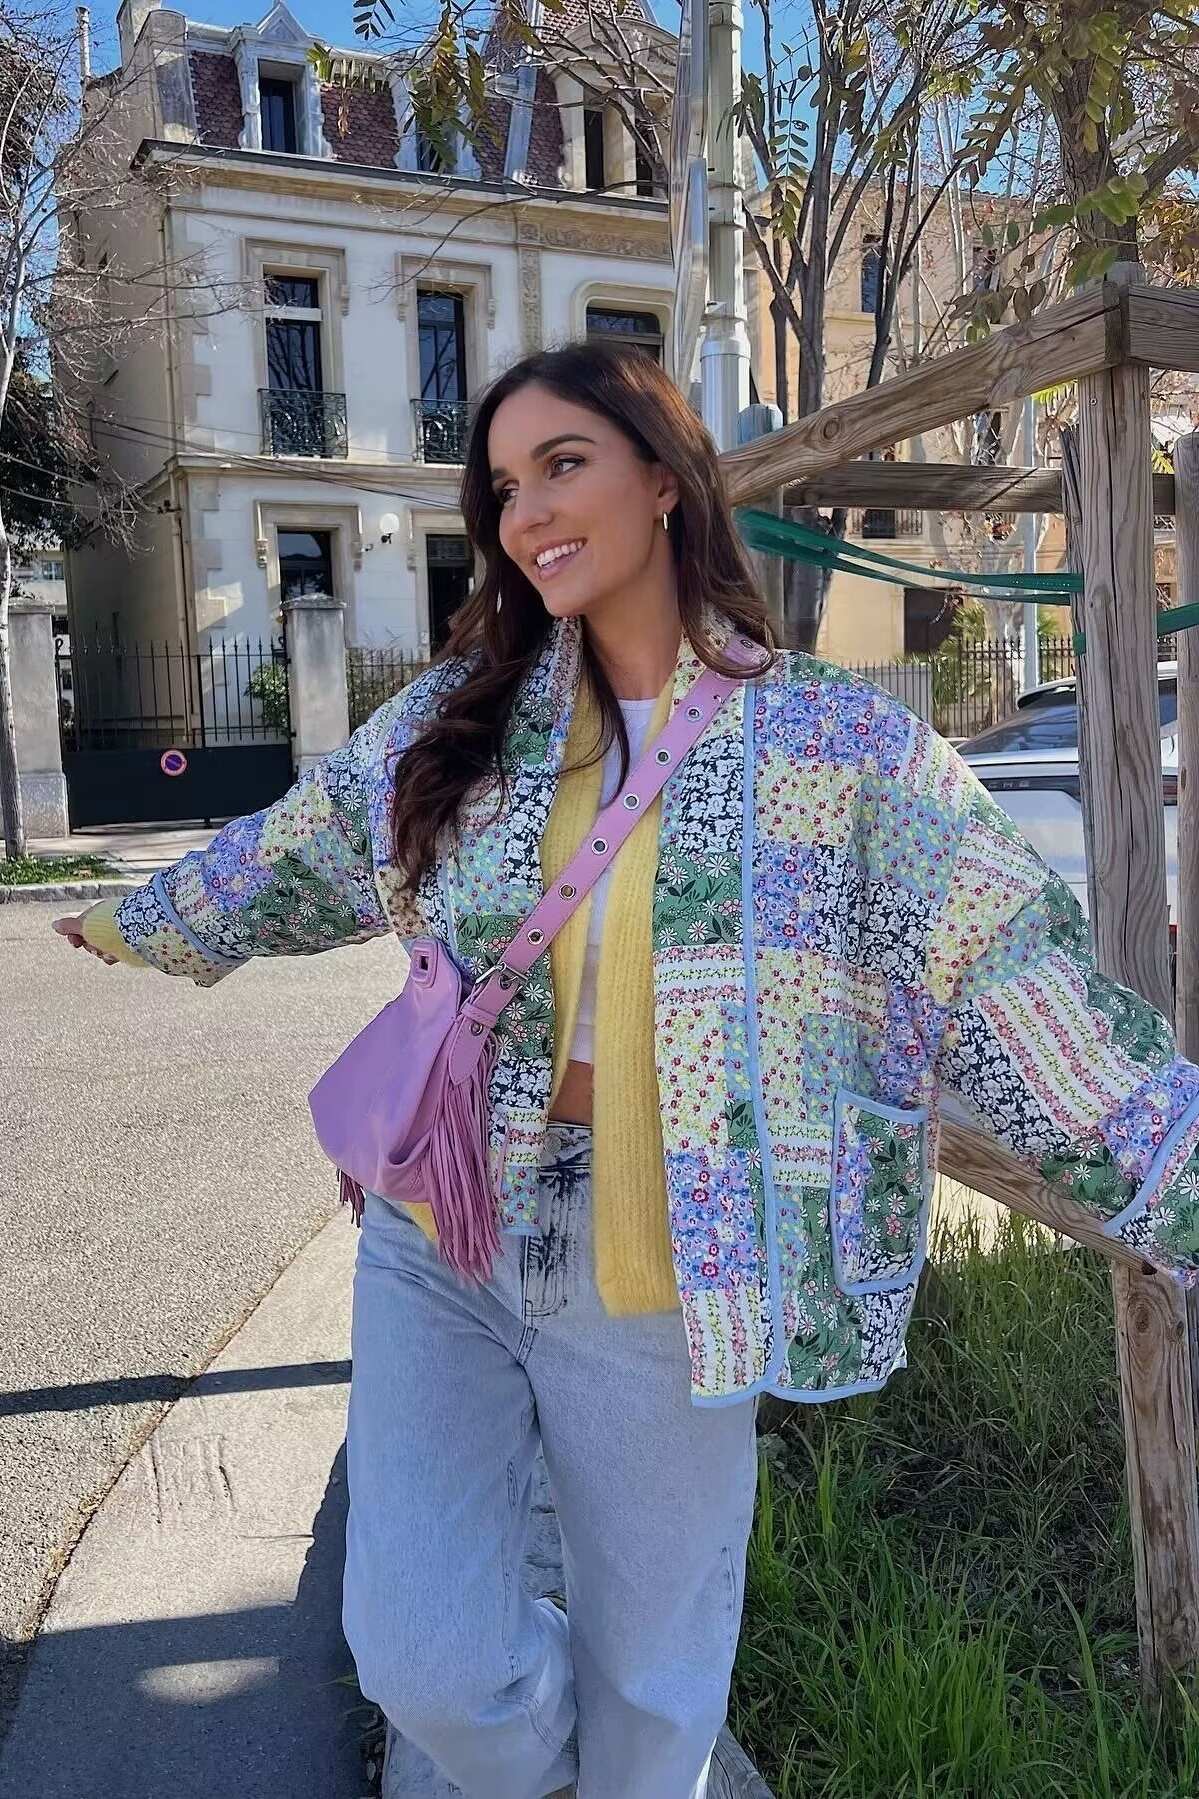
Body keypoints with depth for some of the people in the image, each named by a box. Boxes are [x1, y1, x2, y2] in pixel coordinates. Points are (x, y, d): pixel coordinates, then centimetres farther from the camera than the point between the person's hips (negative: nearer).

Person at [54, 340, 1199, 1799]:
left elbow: (1024, 988, -9)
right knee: (426, 1663, 0)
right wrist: (137, 922, 33)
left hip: (655, 1273, -2)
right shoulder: (459, 713, 2)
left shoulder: (841, 743, -7)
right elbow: (289, 858, 19)